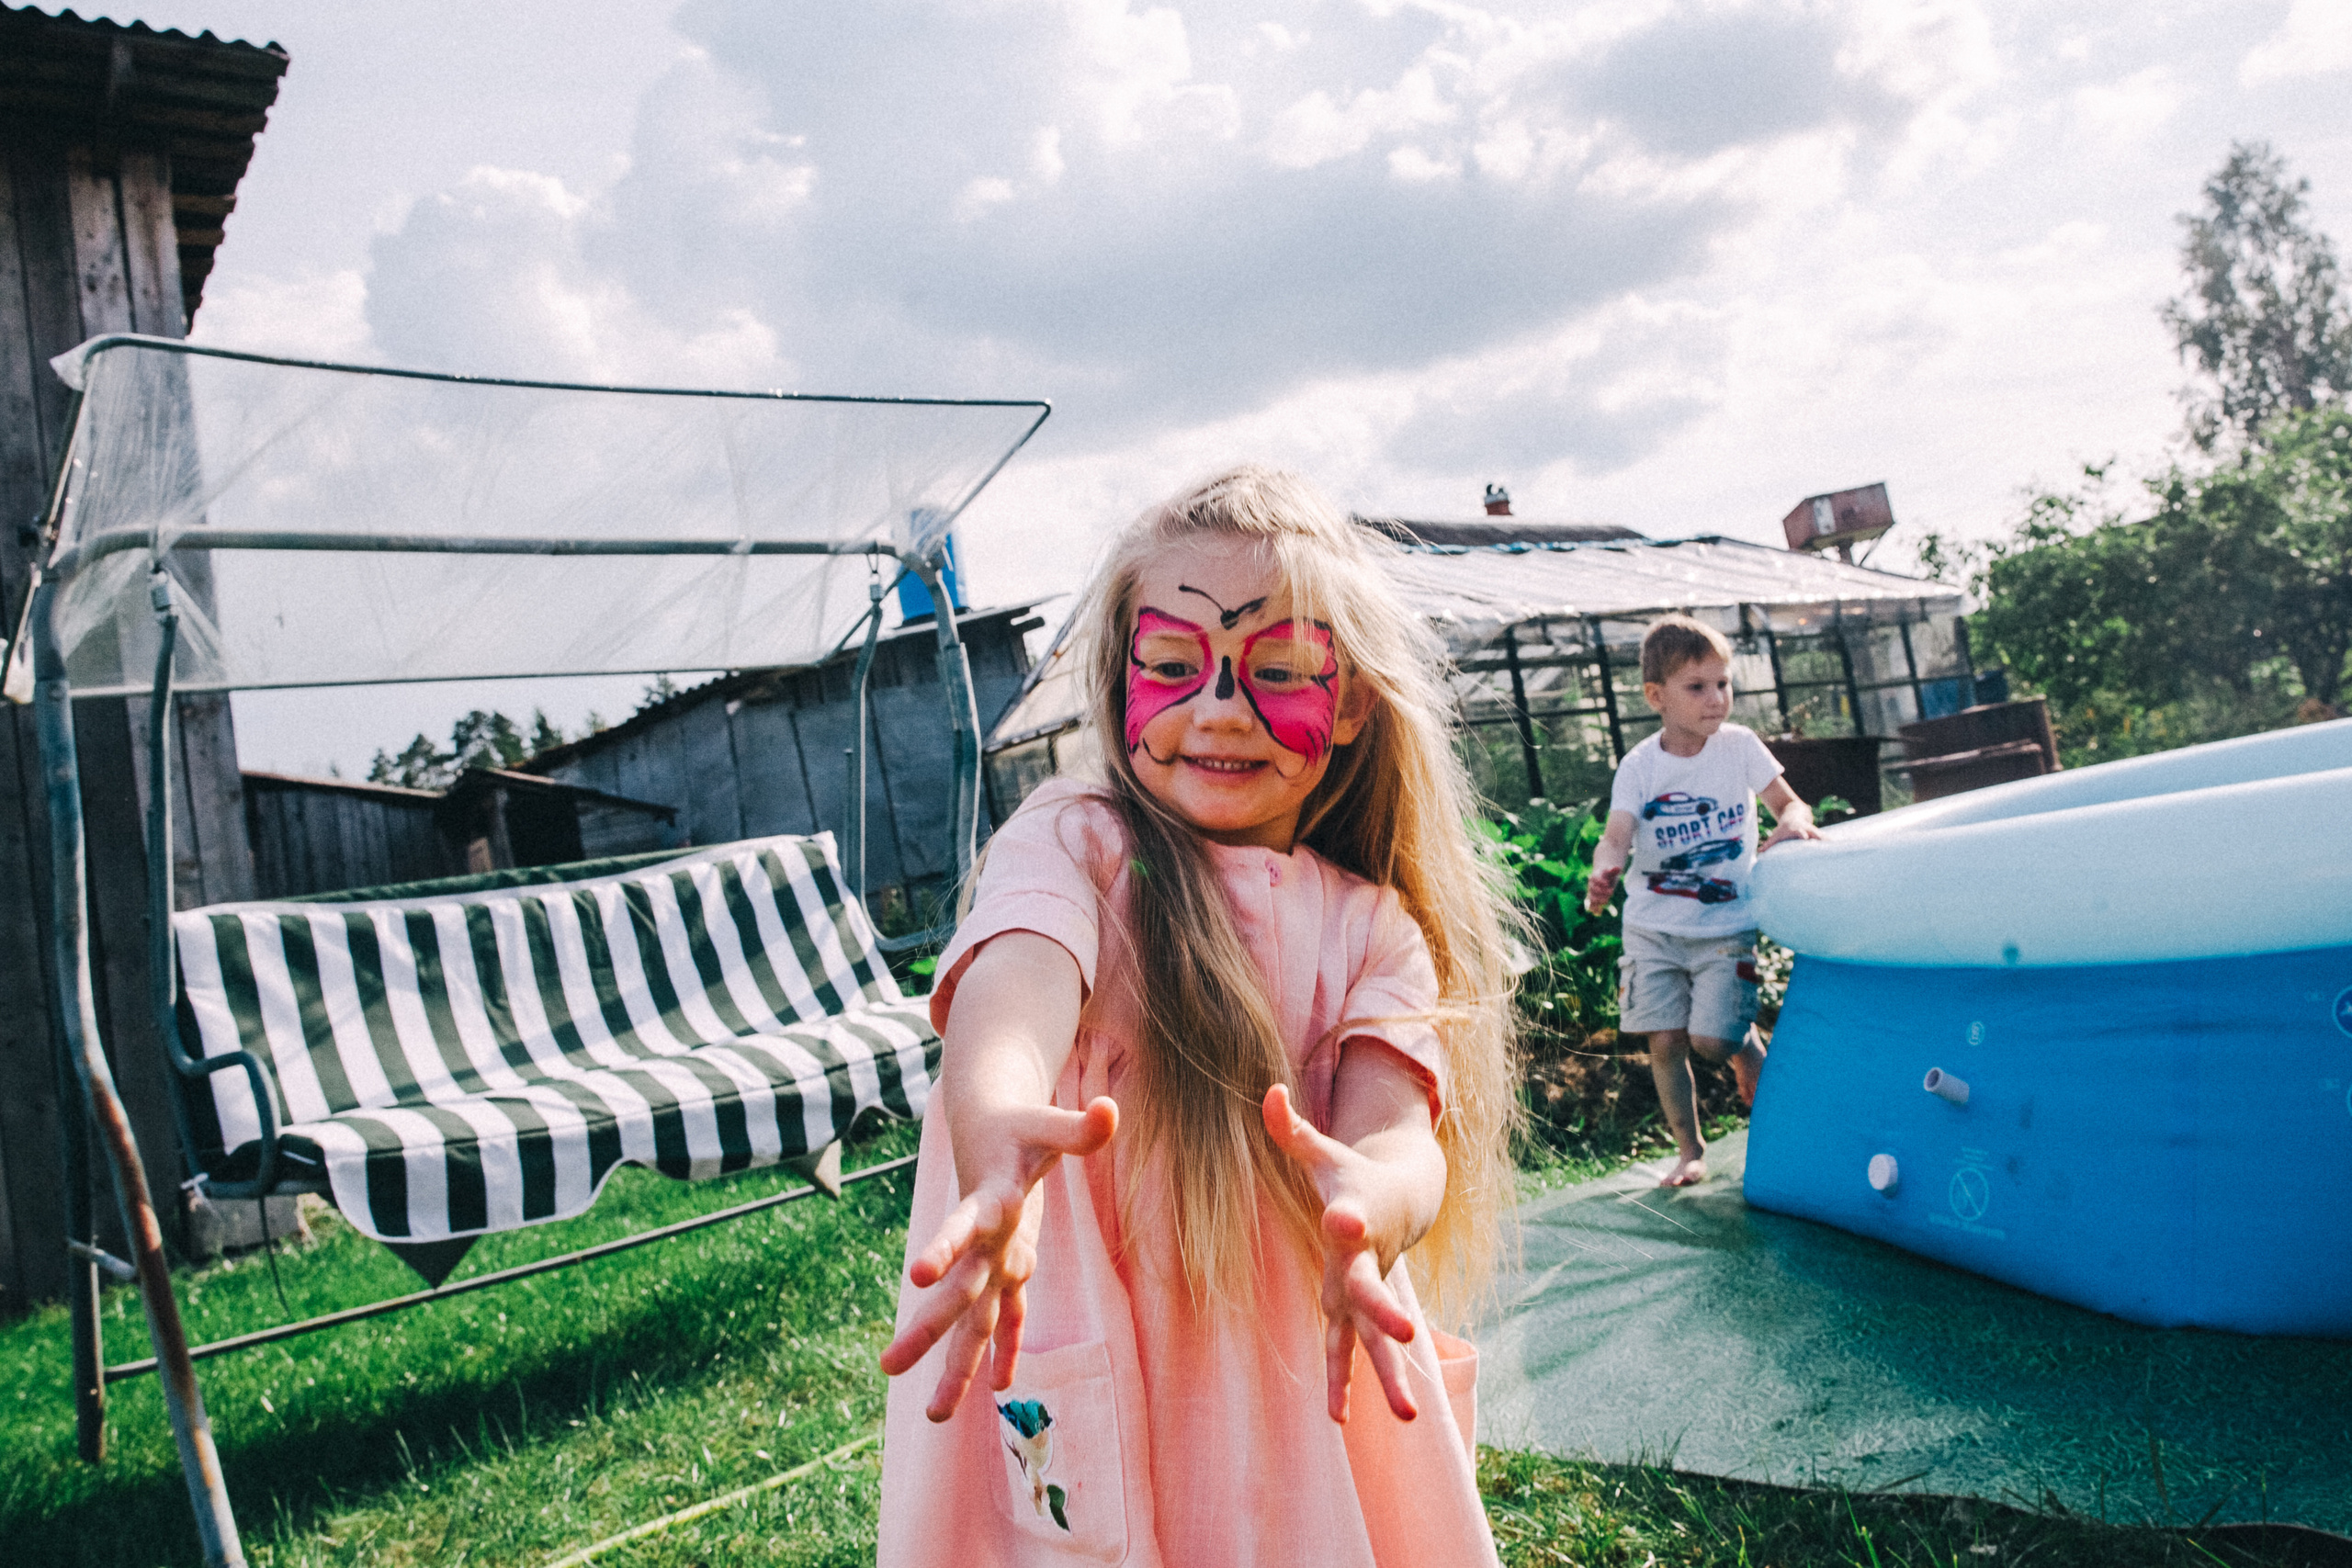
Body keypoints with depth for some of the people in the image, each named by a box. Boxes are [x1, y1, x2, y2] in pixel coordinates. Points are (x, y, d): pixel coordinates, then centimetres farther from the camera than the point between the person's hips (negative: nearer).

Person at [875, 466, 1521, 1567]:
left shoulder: (1372, 926, 3)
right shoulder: (1071, 846, -7)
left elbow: (1397, 1128, -14)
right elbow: (1008, 1009, -28)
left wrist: (1372, 1198, -38)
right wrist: (997, 1140, -52)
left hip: (1309, 1395, 4)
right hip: (1074, 1413, -3)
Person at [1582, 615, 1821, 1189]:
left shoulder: (1739, 746, -4)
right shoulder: (1639, 766, -7)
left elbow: (1790, 803, 0)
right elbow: (1617, 836, -17)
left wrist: (1794, 820, -26)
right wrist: (1604, 869, -41)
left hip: (1726, 926, -1)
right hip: (1654, 928, 1)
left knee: (1712, 1039, -10)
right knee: (1666, 1042, 0)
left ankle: (1752, 1055, 27)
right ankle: (1689, 1149, 19)